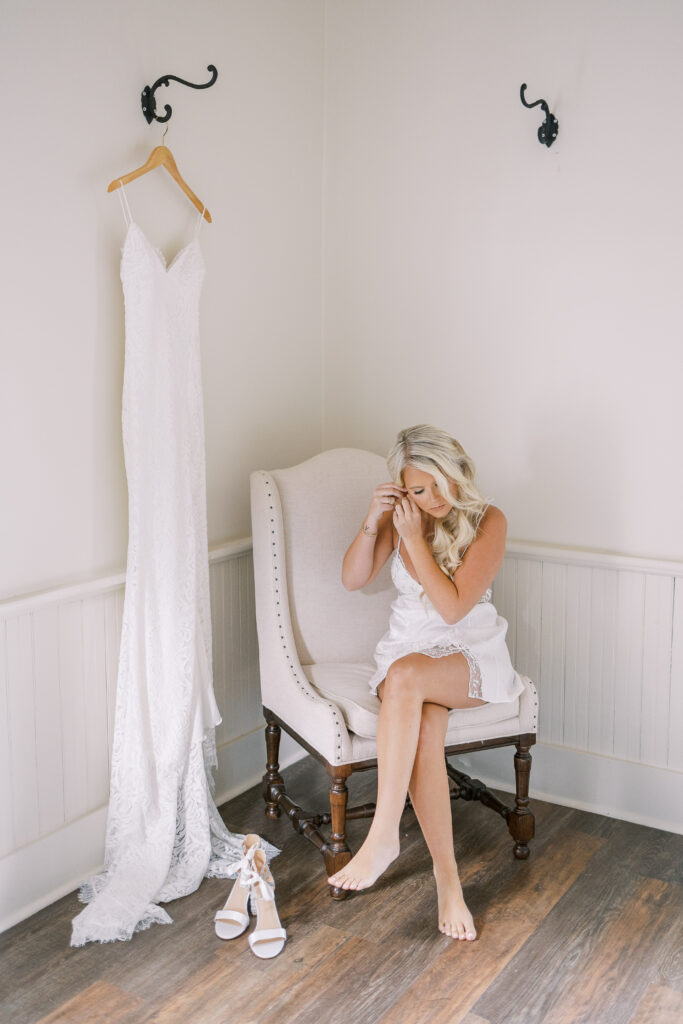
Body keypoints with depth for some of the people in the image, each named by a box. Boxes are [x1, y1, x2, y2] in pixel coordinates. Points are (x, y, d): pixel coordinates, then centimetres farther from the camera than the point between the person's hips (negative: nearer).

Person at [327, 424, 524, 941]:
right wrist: (372, 523, -16)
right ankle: (448, 875, -24)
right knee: (424, 729, -31)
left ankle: (384, 836, -34)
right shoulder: (398, 516, 1)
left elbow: (452, 607, -17)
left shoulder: (488, 521, -11)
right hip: (408, 649, 3)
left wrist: (415, 540, -21)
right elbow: (353, 579, -2)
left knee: (405, 676, -37)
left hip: (472, 654, -3)